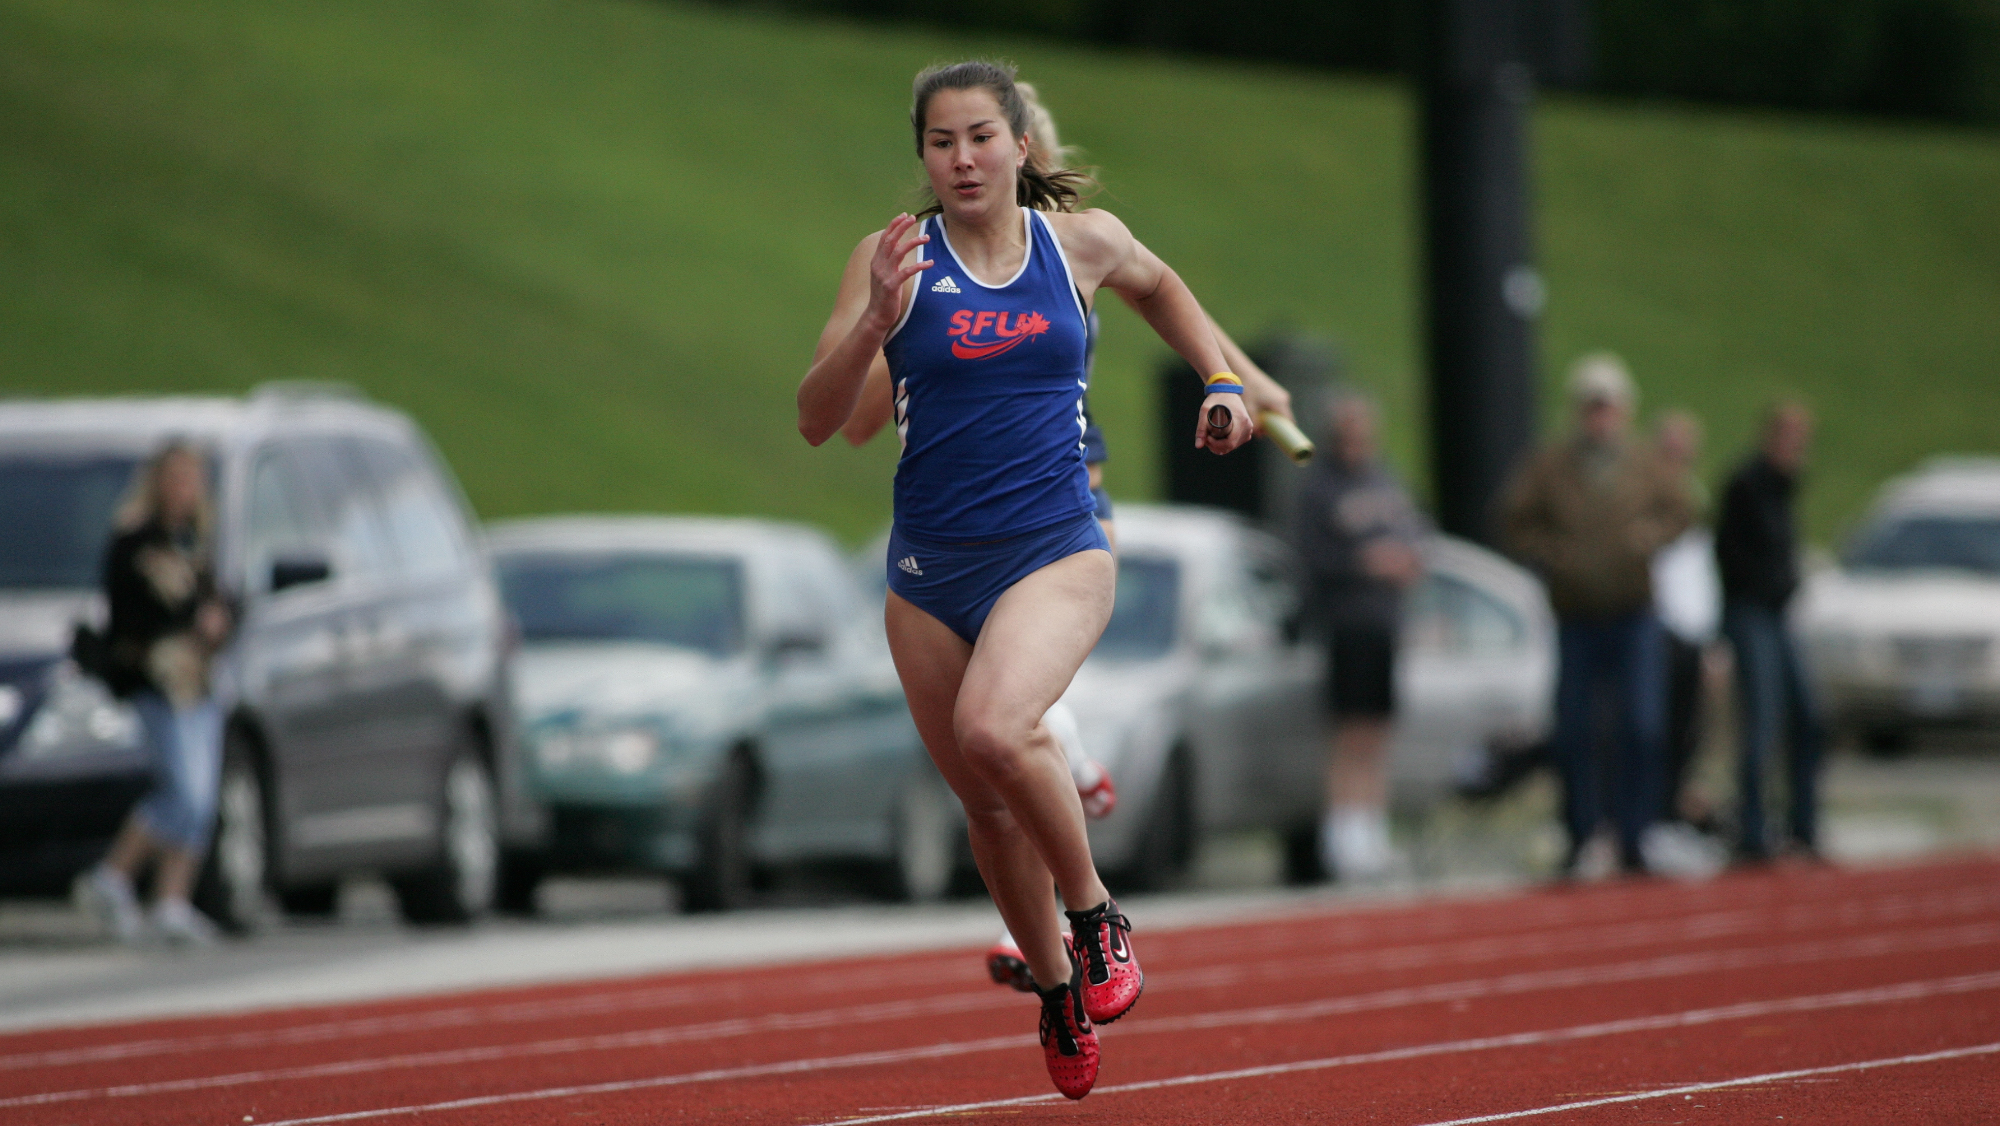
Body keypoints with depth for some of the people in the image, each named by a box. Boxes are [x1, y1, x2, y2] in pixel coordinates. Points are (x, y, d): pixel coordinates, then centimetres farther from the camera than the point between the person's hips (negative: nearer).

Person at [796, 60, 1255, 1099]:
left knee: (995, 729, -29)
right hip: (932, 570, 2)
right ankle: (1056, 989, 34)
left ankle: (1094, 916, -6)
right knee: (988, 807, 10)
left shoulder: (1082, 241, 1)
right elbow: (817, 420, -9)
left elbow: (1159, 286, 26)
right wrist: (875, 321, -23)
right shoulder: (895, 260, -3)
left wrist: (1222, 380, 14)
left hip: (1057, 550, -2)